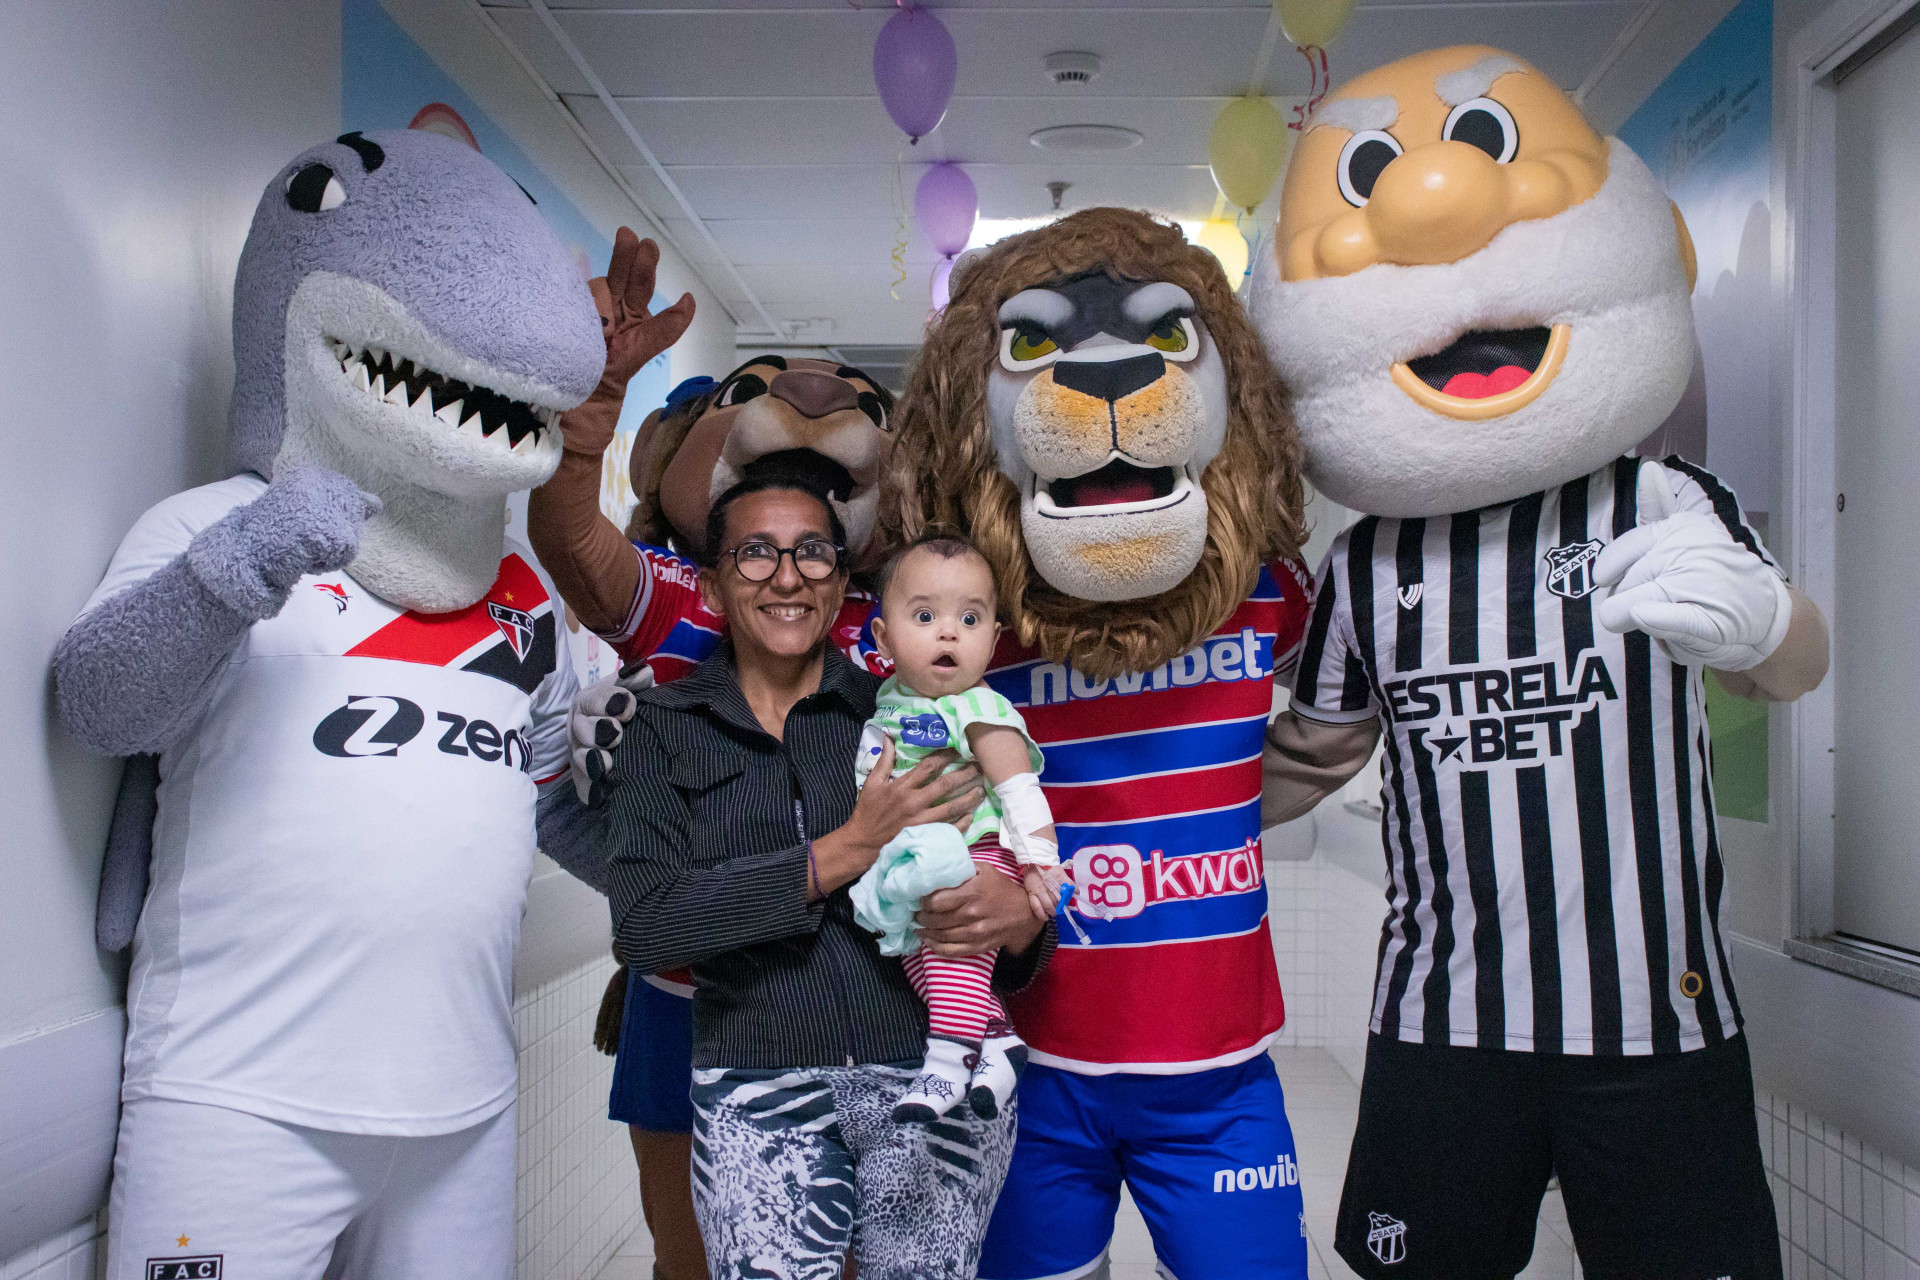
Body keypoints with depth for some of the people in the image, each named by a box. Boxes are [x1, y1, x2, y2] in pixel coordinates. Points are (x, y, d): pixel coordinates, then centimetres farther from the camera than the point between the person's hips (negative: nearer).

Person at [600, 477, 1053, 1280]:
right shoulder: (666, 730, 5)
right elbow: (641, 927, -8)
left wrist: (1019, 919, -15)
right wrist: (844, 853, -14)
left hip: (938, 1073, 1)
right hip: (762, 1093, -1)